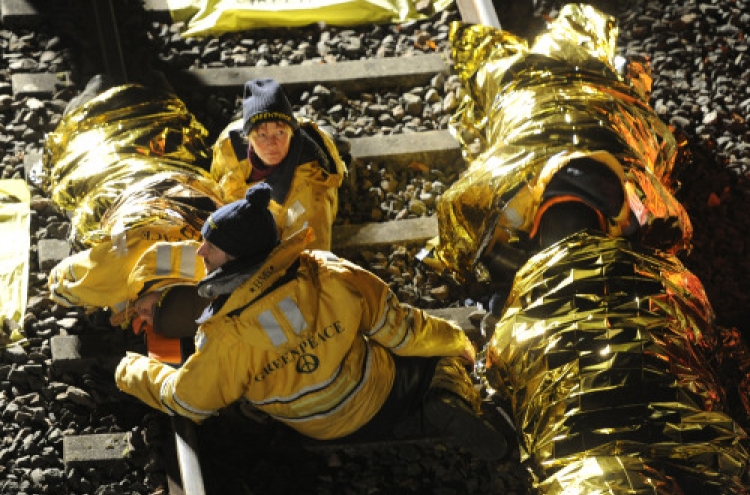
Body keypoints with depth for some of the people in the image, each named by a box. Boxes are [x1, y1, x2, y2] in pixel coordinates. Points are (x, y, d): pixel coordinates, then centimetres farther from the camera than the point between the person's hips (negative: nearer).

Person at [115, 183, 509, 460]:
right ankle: (449, 409, -6)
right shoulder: (326, 273, -19)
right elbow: (397, 327, -10)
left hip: (339, 435, -1)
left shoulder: (227, 337, -26)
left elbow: (186, 400, -10)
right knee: (442, 356, 31)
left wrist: (132, 372, 9)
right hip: (386, 392, 1)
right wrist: (456, 341, 8)